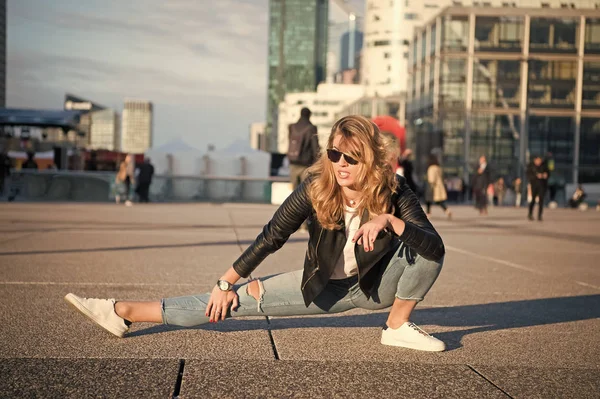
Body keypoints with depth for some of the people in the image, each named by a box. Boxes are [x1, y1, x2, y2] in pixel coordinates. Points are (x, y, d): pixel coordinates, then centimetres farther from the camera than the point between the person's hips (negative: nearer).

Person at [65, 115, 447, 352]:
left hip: (377, 284, 0)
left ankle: (398, 326, -6)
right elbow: (271, 237, -15)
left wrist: (389, 219, -49)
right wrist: (226, 284, -14)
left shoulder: (393, 191, -25)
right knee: (244, 297, -12)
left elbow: (436, 246, -33)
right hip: (324, 286, 0)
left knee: (426, 248, -26)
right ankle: (123, 312, -11)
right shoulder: (315, 189, -23)